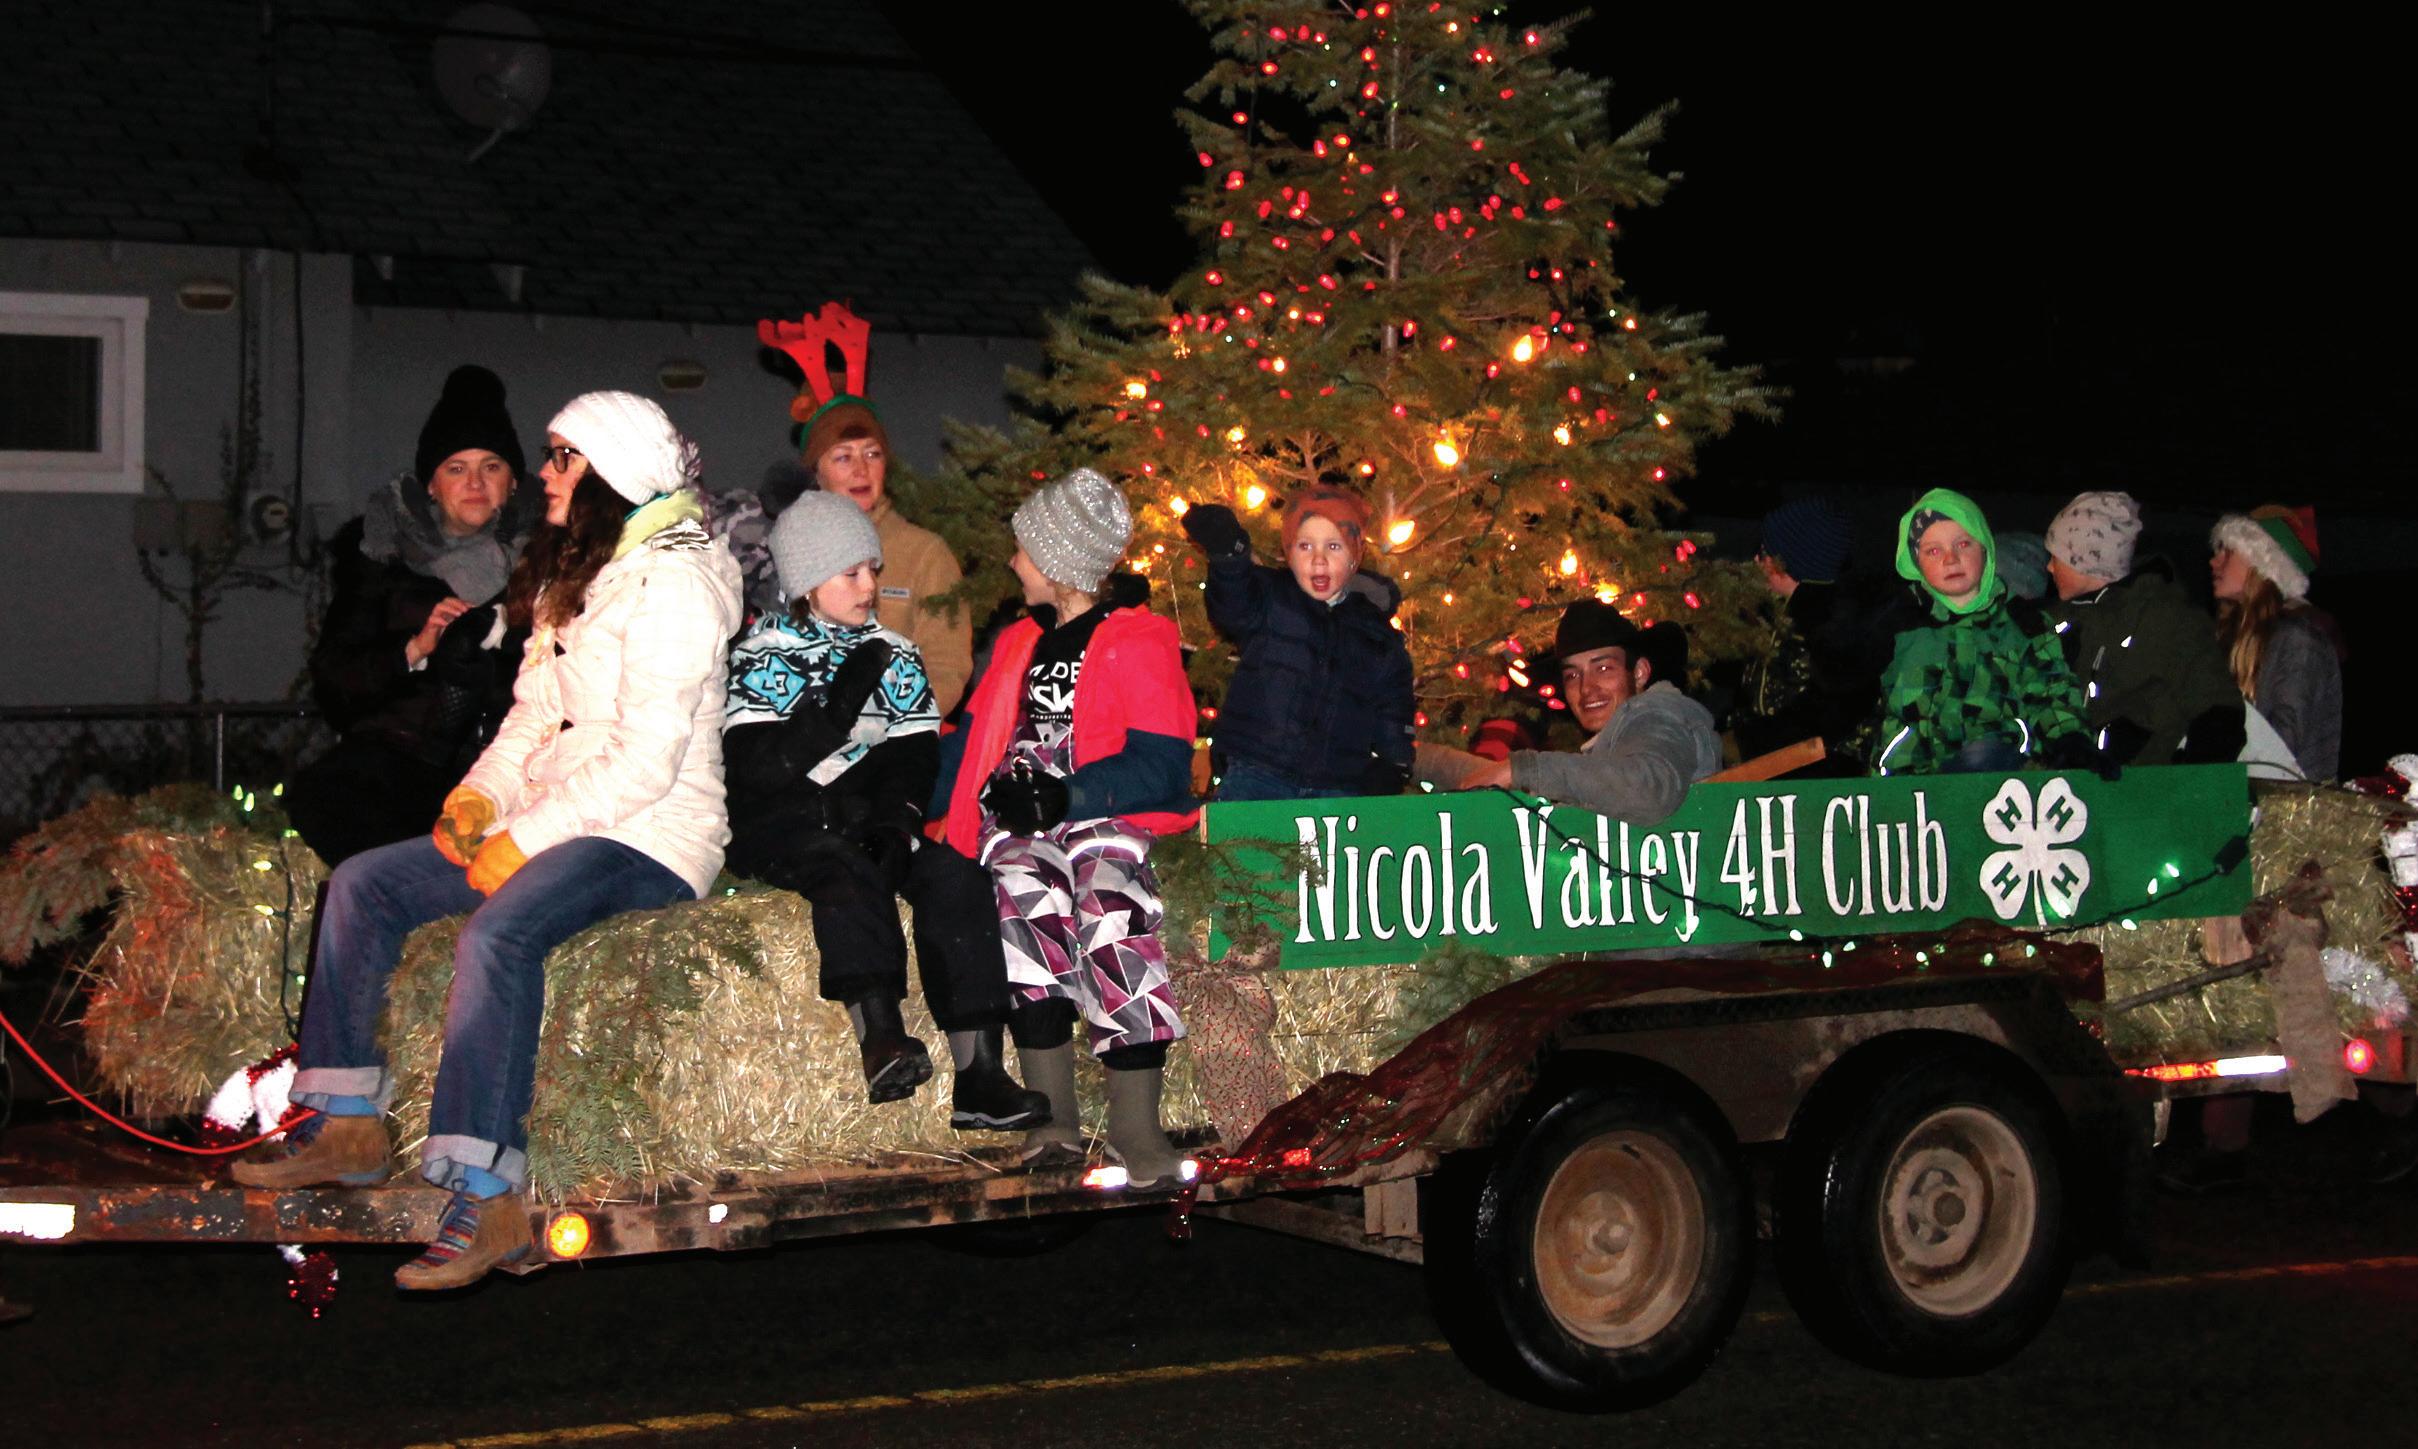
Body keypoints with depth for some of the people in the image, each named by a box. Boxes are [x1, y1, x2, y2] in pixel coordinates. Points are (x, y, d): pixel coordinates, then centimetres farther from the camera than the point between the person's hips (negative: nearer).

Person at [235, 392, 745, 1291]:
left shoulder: (672, 580, -12)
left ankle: (487, 1201, -35)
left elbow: (647, 761, -19)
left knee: (500, 932, -35)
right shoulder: (571, 573, 18)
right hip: (556, 824, 10)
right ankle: (347, 1127, 1)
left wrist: (524, 840, -19)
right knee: (363, 884, -1)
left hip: (653, 836, -10)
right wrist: (481, 796, 1)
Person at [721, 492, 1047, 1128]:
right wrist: (844, 701, -19)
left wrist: (895, 826, -15)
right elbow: (755, 767, -13)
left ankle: (978, 1073, -32)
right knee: (845, 870, -36)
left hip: (866, 813, 4)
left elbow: (916, 759, 6)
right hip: (777, 821, -4)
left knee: (953, 871, -24)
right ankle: (881, 1039, -52)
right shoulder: (764, 655, 2)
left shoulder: (895, 655, 16)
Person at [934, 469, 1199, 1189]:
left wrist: (1064, 798, -16)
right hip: (1021, 821, 4)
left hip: (1105, 813, -4)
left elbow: (1161, 765, -5)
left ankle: (1135, 1125, -35)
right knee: (1025, 892, -30)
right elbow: (975, 741, 22)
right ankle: (1054, 1116, -29)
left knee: (1108, 890, -35)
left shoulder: (1139, 642, 5)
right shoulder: (1017, 644, 26)